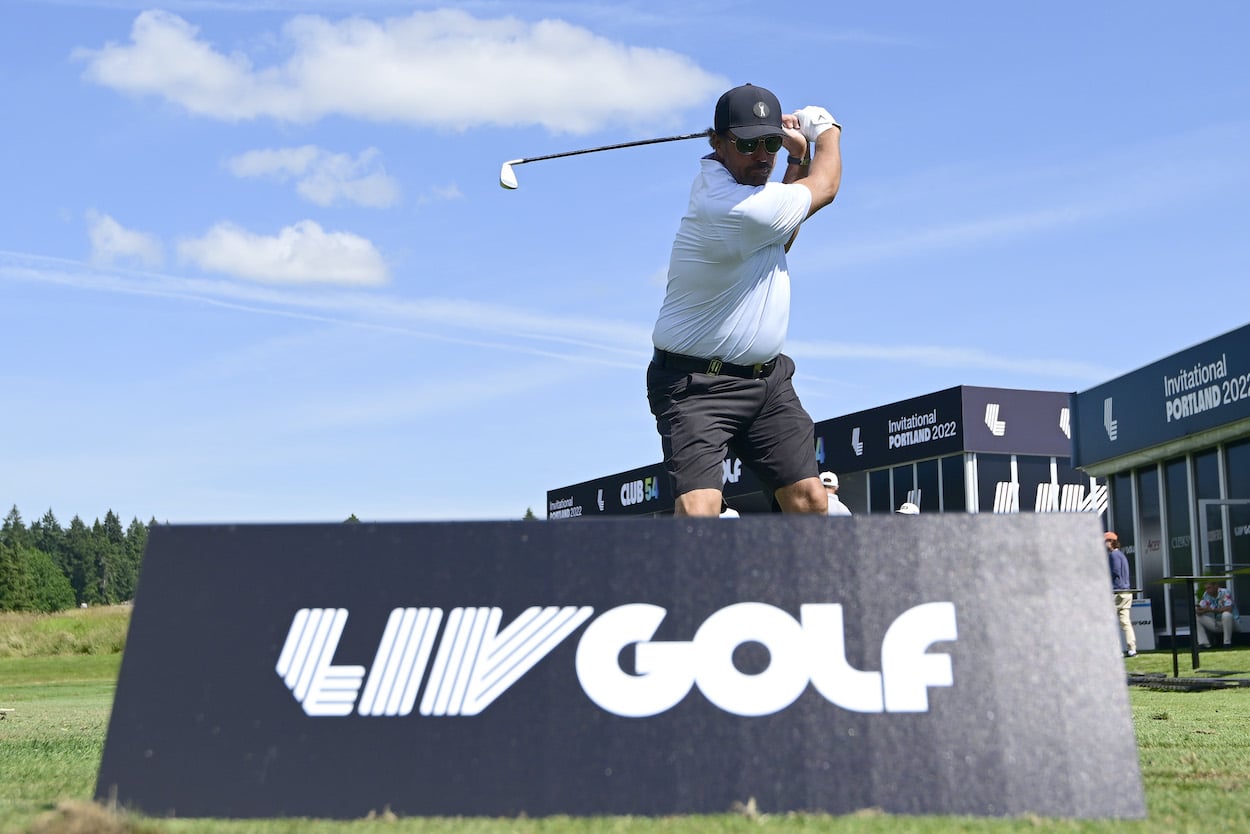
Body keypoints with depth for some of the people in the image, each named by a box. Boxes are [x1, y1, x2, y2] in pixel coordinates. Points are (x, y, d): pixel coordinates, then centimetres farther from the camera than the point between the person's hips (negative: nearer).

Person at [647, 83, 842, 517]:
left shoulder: (713, 179, 4)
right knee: (697, 510, -23)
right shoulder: (734, 209, -24)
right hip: (698, 384, -9)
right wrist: (826, 129, 13)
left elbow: (780, 234, 23)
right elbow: (825, 187, -6)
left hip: (768, 378, 9)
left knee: (809, 498, 3)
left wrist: (798, 157, 11)